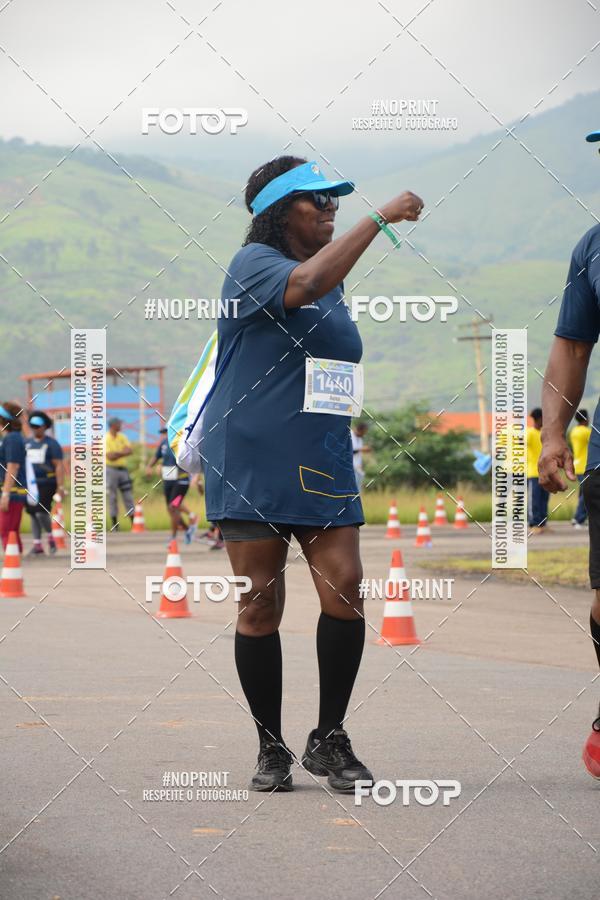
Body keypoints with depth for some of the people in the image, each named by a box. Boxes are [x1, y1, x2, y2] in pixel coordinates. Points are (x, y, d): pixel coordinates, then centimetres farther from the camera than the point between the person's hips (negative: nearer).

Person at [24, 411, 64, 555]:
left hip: (47, 484, -6)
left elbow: (59, 466, -7)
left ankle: (51, 536, 8)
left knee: (41, 513, -15)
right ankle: (37, 545, 12)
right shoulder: (26, 443, 13)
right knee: (33, 514, 6)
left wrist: (60, 487, -14)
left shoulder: (52, 444, -3)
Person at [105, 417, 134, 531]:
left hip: (123, 469, 5)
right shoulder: (106, 439, -8)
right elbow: (110, 456, -18)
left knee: (128, 496, 4)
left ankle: (133, 521, 6)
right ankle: (114, 523, 4)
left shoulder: (122, 437, 9)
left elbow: (129, 451, -2)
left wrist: (117, 454, -16)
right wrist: (122, 452, -11)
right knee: (112, 497, -1)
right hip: (111, 469, -5)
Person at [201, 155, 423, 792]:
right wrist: (380, 219, -24)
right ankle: (271, 750, 11)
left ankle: (329, 741, 4)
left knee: (345, 590, -8)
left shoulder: (333, 282, 17)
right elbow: (305, 285, -29)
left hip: (321, 467, 6)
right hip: (249, 468, -6)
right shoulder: (252, 264, -5)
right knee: (261, 606, -1)